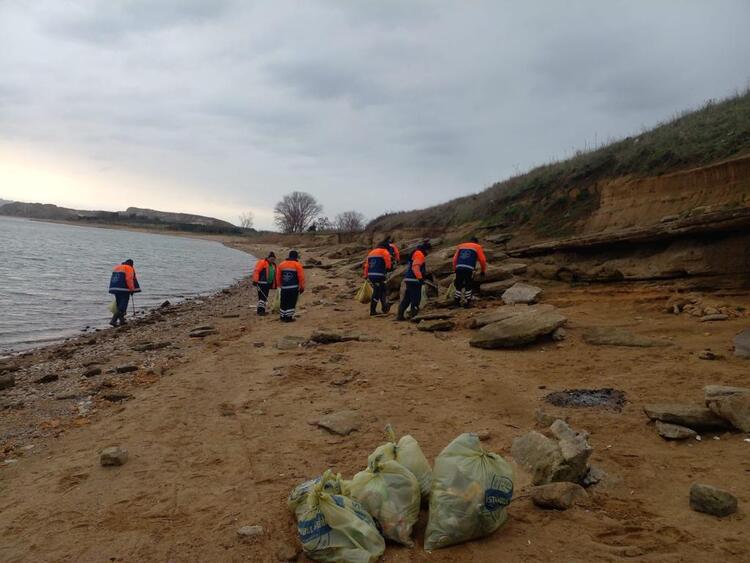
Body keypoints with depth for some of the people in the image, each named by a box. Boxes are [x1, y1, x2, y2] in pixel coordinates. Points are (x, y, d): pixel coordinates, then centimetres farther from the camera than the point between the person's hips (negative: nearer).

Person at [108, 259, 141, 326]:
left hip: (114, 288, 8)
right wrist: (132, 289, -8)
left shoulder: (116, 267, 21)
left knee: (119, 305, 18)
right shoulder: (129, 268, -3)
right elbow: (129, 280, -14)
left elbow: (113, 279, 21)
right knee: (122, 307, -5)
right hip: (123, 290, -8)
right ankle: (113, 320, -15)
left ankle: (122, 320, 23)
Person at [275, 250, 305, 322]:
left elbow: (278, 276, 13)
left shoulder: (281, 264, 10)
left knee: (284, 303, 13)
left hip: (284, 287, 4)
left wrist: (279, 285, 23)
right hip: (294, 288, -4)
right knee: (292, 303, 2)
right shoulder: (297, 265, -4)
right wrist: (302, 287, 2)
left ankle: (282, 317, 19)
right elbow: (301, 277, -6)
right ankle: (289, 317, 1)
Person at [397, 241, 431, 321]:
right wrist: (420, 278, -29)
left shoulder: (417, 254, 22)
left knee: (407, 298, 12)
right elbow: (415, 267, -23)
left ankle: (400, 315, 12)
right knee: (416, 299, -6)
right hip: (414, 280, -10)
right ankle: (414, 316, -5)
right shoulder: (419, 254, -10)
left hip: (409, 279, 10)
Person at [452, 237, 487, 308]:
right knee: (469, 286, 10)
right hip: (469, 269, -3)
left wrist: (454, 269, 25)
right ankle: (467, 302, 9)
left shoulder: (460, 246, 27)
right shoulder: (477, 247, 17)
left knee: (459, 285, 16)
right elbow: (482, 260, 10)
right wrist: (483, 271, 21)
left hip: (459, 267, 3)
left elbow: (455, 259, 19)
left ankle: (456, 300, 15)